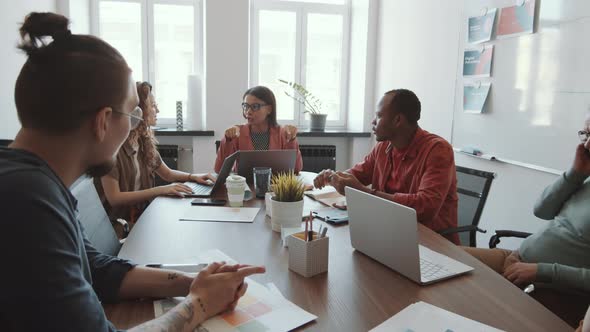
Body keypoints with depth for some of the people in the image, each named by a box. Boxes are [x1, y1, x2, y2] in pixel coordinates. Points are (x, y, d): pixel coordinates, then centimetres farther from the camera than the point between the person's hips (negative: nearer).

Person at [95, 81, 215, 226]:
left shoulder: (145, 141, 7)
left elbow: (167, 173, 21)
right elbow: (113, 198, -19)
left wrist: (193, 177, 2)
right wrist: (160, 190, -24)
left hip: (143, 214, 7)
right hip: (118, 220, -7)